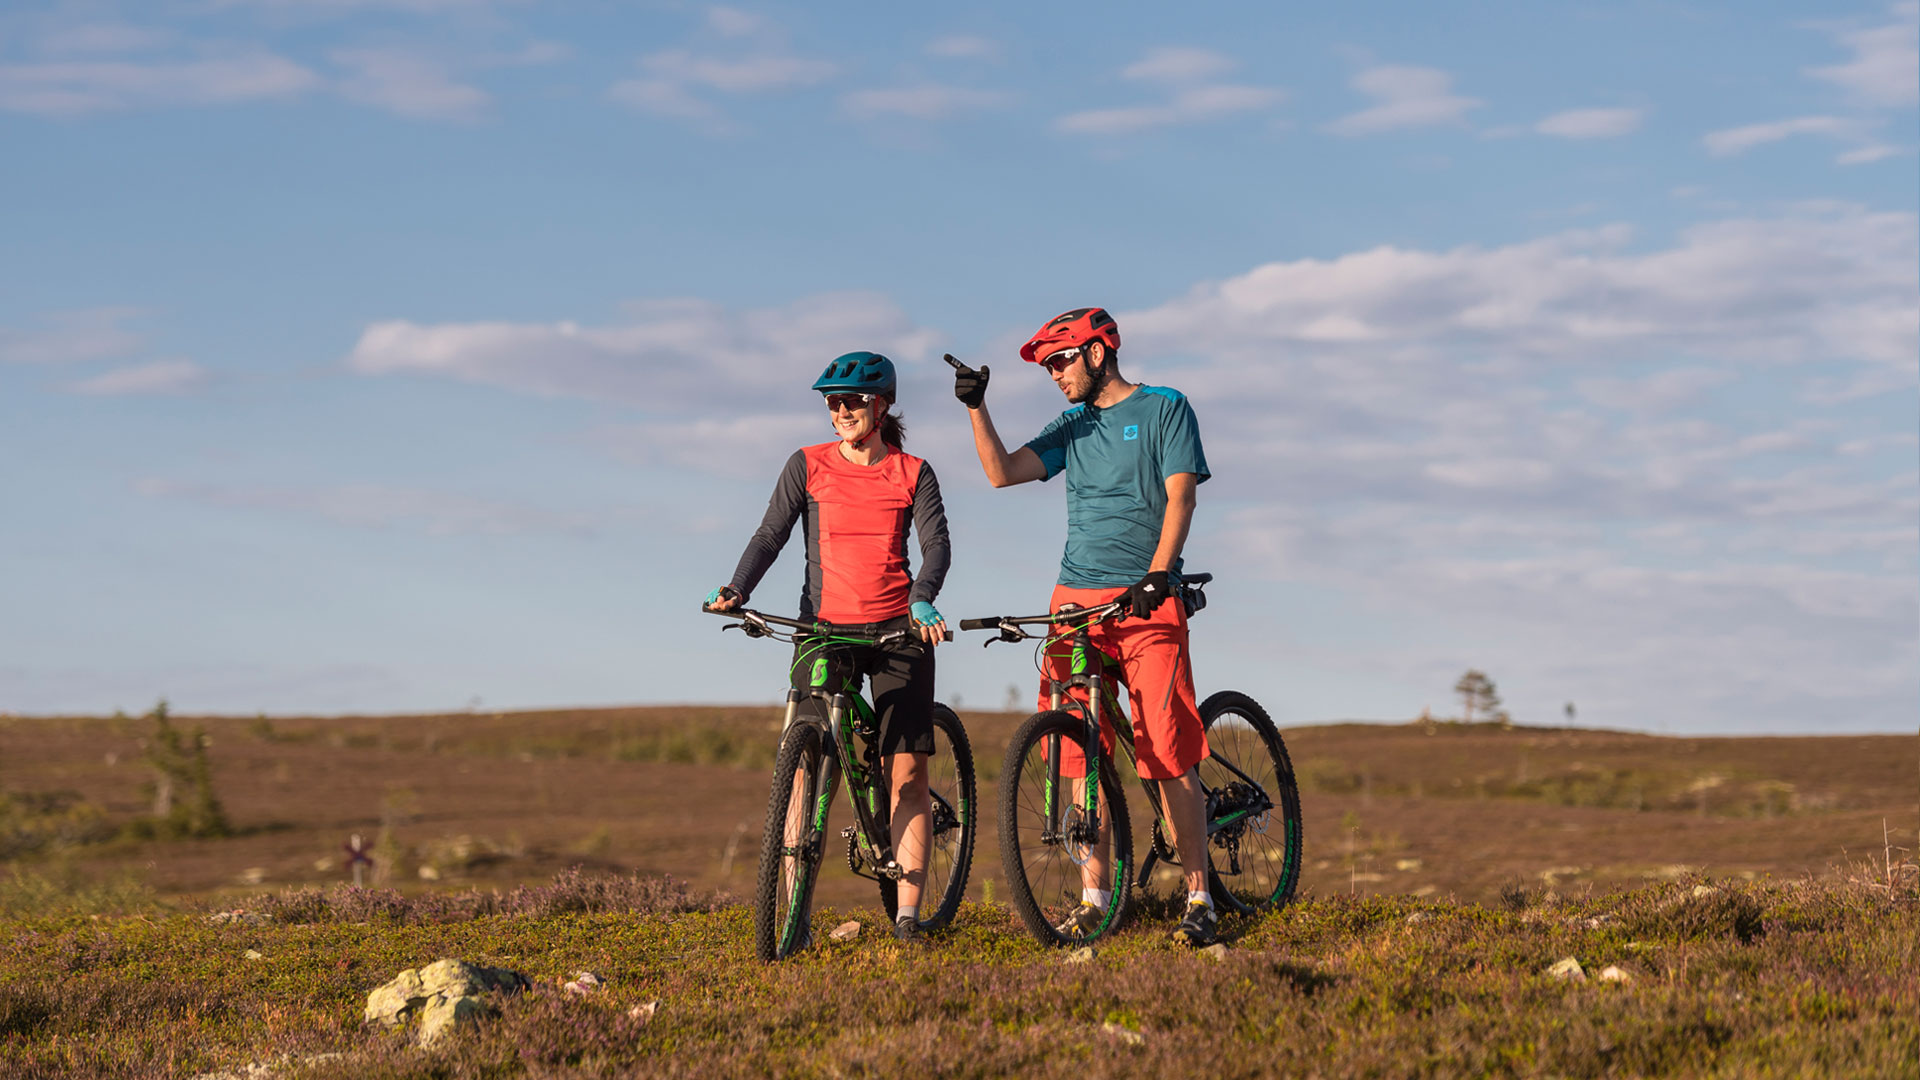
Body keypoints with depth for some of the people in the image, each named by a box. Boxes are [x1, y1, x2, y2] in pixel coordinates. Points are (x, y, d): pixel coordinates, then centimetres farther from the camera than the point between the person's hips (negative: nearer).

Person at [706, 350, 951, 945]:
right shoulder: (809, 466, 5)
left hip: (897, 629, 0)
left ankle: (907, 914, -2)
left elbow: (935, 544, -6)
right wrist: (738, 590, -18)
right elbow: (771, 533, -1)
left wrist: (922, 600, -26)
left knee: (907, 771, -5)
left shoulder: (914, 474, 5)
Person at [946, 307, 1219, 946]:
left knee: (1170, 754, -9)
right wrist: (976, 408, -5)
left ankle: (1199, 899, -4)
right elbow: (1002, 472, 8)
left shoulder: (1164, 409, 3)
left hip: (1147, 600, -5)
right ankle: (1094, 894, 9)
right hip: (1075, 600, 5)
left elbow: (1180, 496, -8)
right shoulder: (1072, 428, 18)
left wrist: (1159, 572, -21)